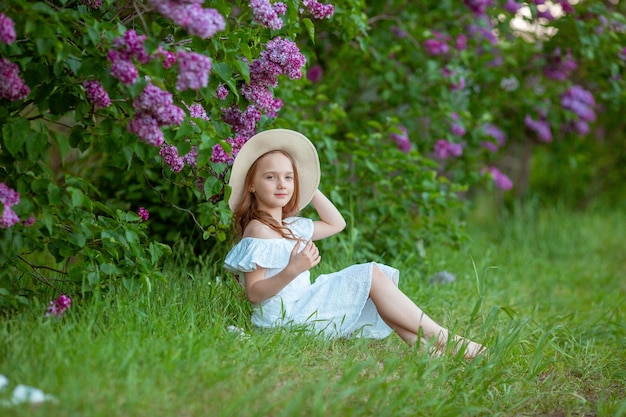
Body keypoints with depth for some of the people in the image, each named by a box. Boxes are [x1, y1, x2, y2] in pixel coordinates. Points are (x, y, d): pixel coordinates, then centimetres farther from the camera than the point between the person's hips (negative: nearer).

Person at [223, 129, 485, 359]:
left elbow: (335, 223, 29)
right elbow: (254, 293, -19)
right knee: (372, 275, -10)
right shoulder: (258, 230, -13)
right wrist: (292, 270, -34)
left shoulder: (288, 225, 16)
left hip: (303, 304, 10)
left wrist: (310, 186, 22)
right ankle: (441, 338, -9)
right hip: (284, 315, -10)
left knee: (375, 279, 7)